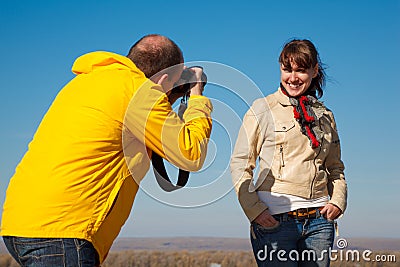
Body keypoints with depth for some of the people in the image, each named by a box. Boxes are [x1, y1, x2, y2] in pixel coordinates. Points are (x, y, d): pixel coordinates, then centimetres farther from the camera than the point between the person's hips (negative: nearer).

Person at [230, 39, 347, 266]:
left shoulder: (325, 116, 15)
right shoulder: (263, 109, 2)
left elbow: (336, 168, 23)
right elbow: (240, 164, 0)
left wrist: (338, 201, 5)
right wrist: (254, 210, -10)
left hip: (319, 221, 4)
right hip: (274, 220, -4)